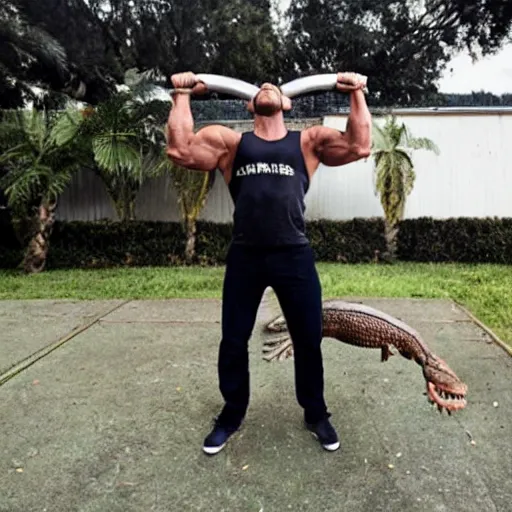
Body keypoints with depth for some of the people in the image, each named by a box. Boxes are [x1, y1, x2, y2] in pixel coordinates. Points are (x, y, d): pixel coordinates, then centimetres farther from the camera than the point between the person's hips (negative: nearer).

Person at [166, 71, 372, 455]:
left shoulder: (308, 141, 12)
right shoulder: (231, 142, 13)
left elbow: (360, 146, 1)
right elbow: (180, 149, 2)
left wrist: (357, 93, 3)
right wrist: (182, 96, 7)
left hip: (294, 255, 0)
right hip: (245, 257, 1)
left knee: (308, 340, 10)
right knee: (233, 342, 10)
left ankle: (316, 414, 33)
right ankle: (232, 414, 33)